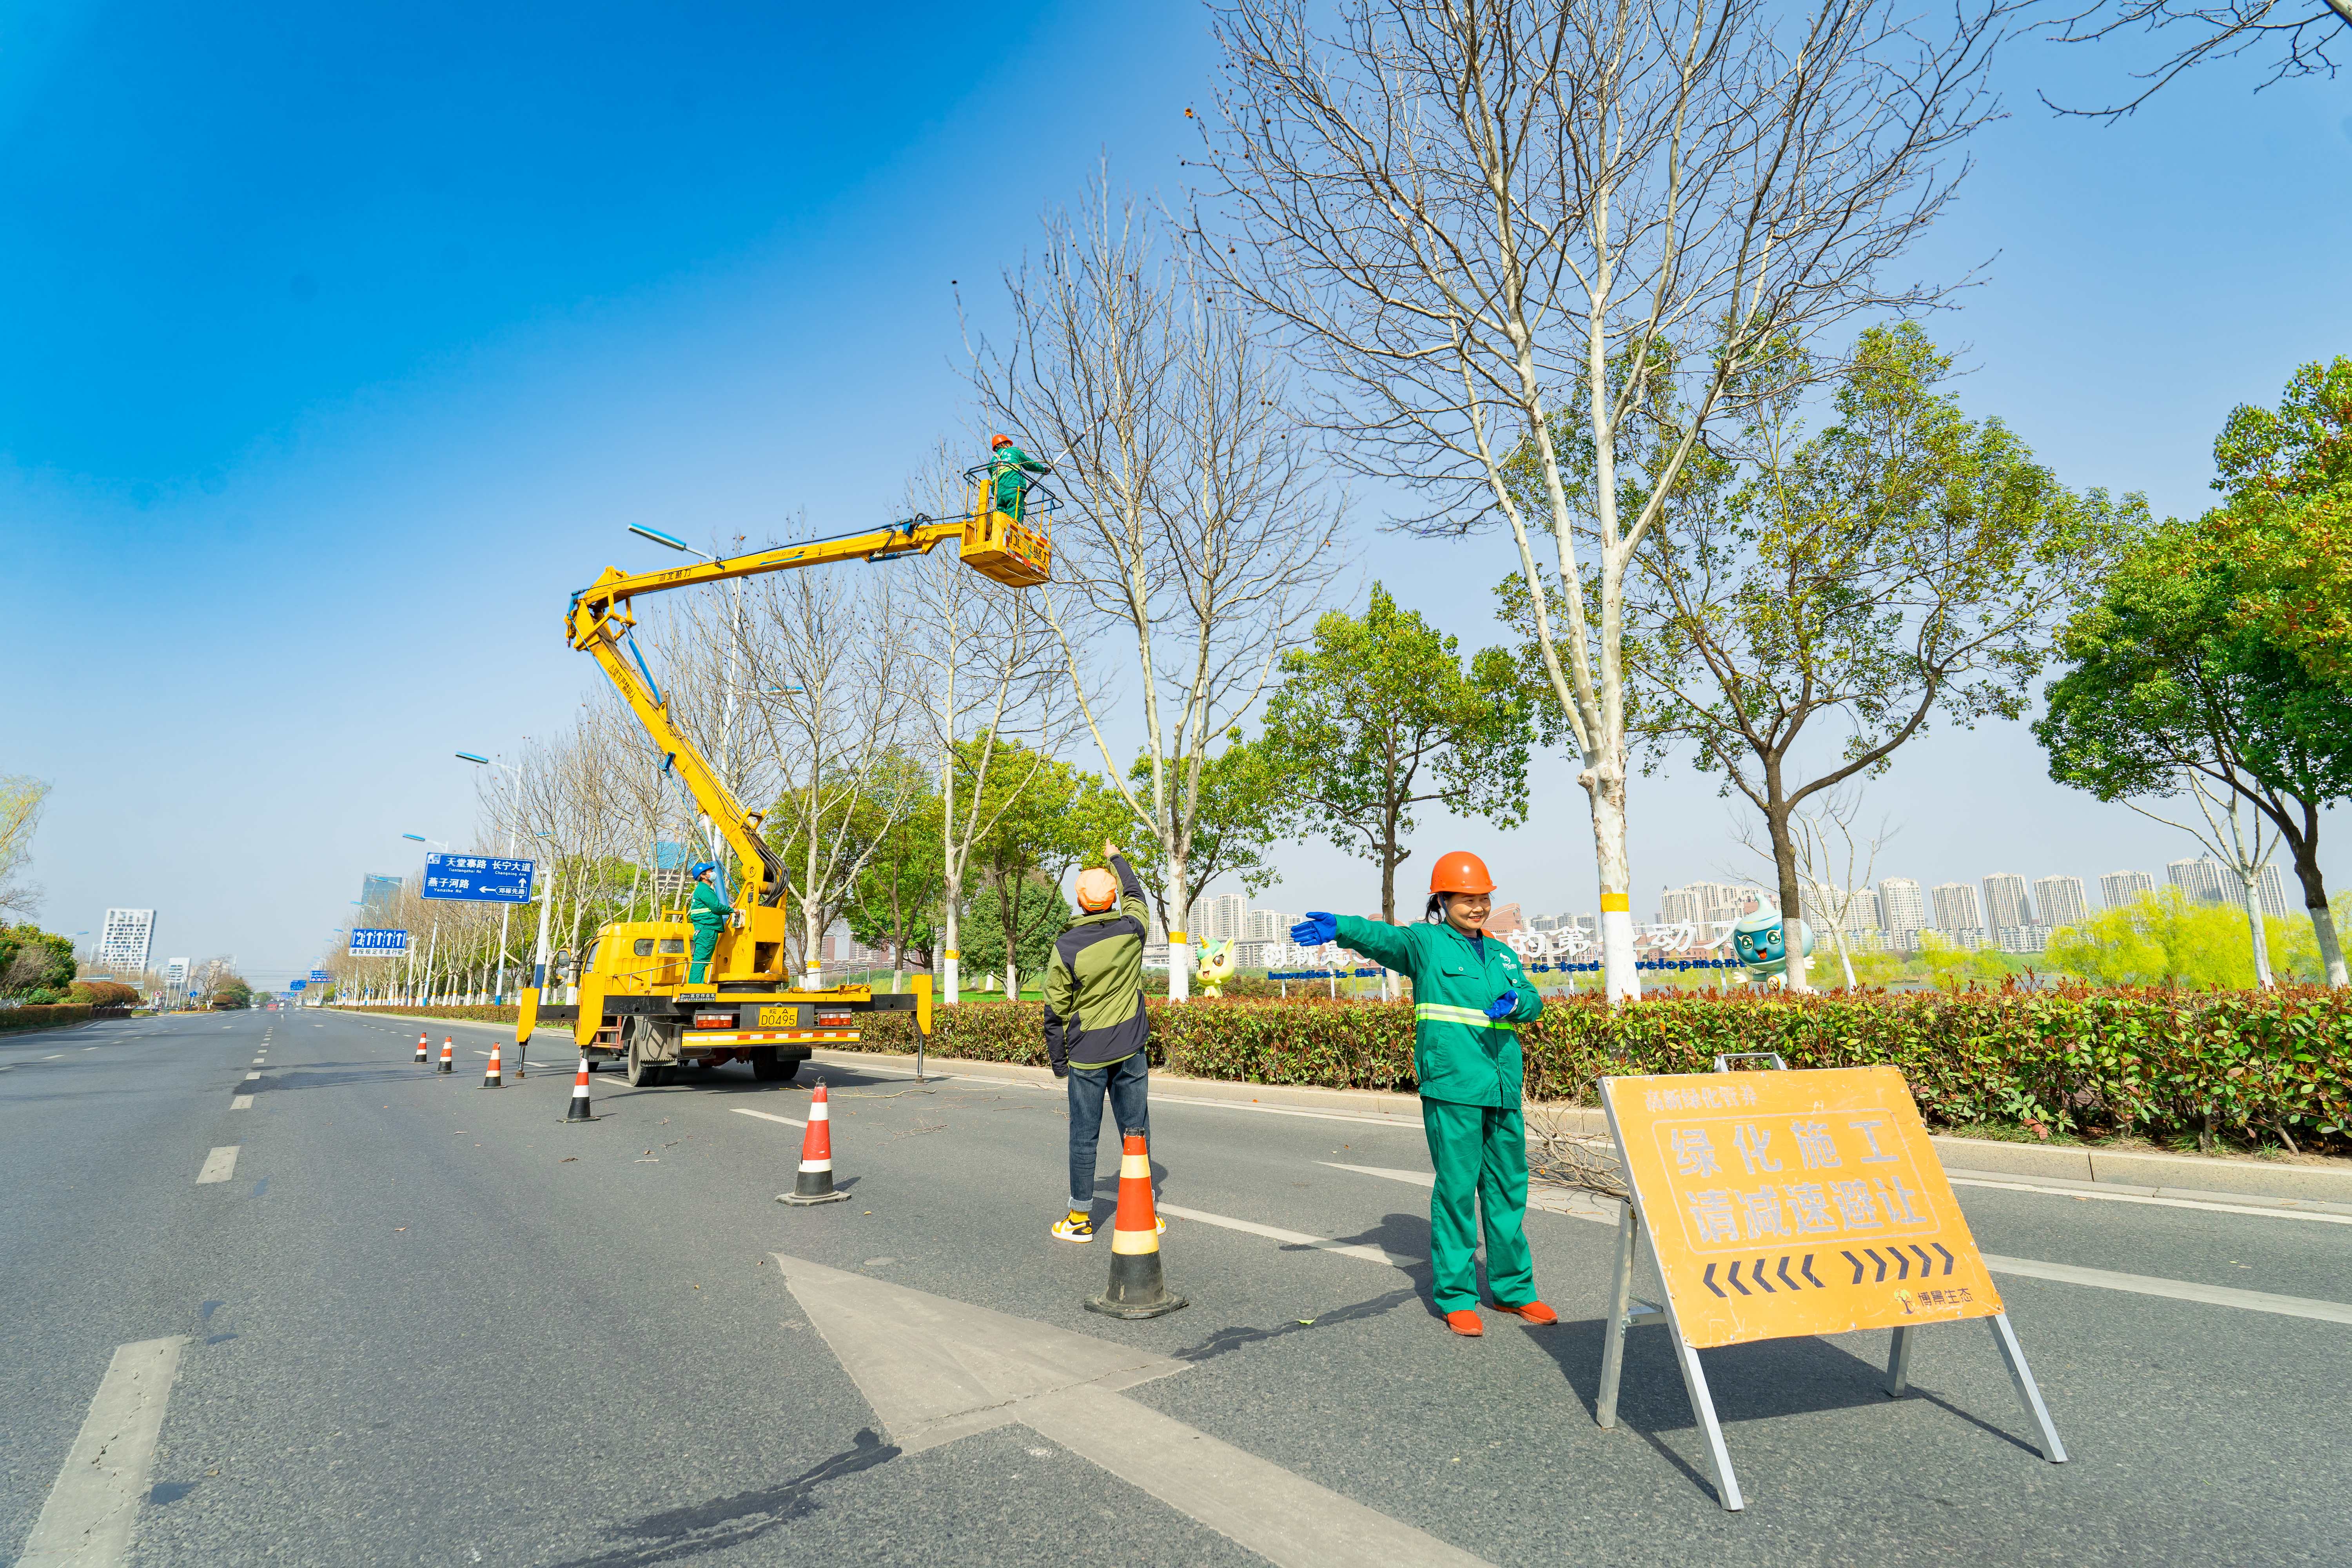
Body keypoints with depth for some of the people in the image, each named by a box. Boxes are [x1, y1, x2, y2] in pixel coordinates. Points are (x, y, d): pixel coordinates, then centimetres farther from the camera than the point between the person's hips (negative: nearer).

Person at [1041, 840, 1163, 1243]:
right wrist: (1116, 857, 34)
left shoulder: (1067, 946, -12)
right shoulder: (1132, 931, -5)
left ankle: (1081, 1218, 15)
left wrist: (1058, 1061, 6)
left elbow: (1055, 1010, -6)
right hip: (1131, 1050, 3)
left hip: (1087, 1054, -2)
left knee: (1084, 1136, 7)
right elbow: (1135, 895, 19)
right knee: (1137, 1130, 10)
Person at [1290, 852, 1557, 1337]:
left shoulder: (1502, 954, 18)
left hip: (1503, 1088, 6)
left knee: (1508, 1188, 14)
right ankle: (1456, 1297, 12)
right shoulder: (1426, 943, -2)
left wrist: (1514, 1001, -15)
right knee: (1456, 1189, -1)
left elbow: (1532, 1002, 9)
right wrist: (1340, 928, -41)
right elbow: (1384, 937, -21)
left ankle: (1513, 1289, 29)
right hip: (1452, 1086, -6)